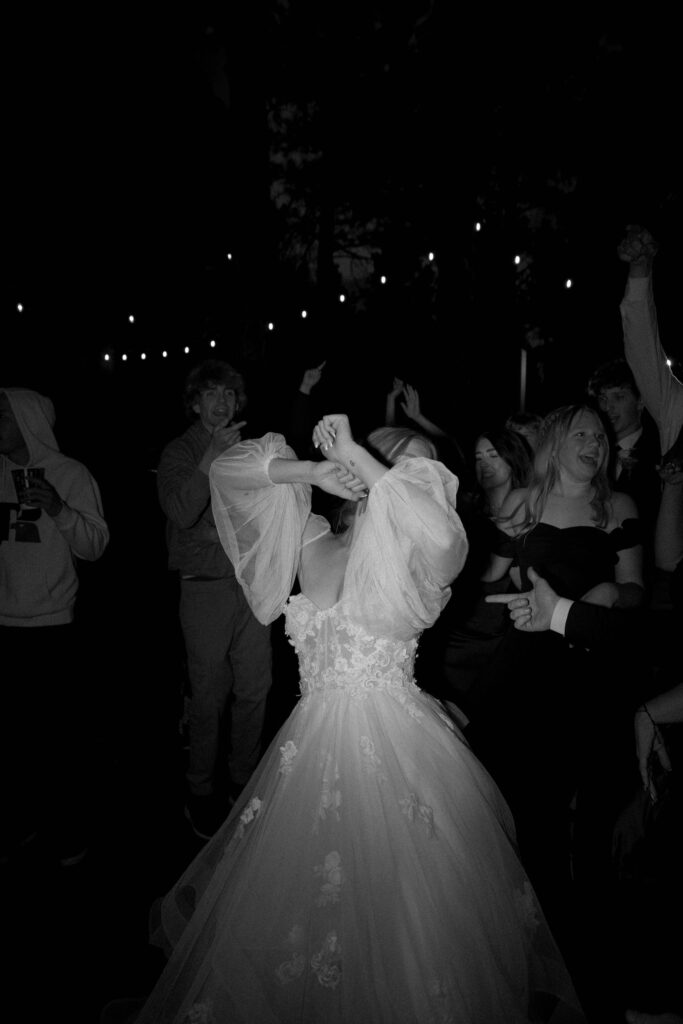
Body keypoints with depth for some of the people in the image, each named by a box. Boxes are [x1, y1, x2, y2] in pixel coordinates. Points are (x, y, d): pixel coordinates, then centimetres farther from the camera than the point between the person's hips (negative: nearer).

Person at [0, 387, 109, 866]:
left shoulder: (70, 474, -3)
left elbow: (96, 546, -8)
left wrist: (60, 510, -21)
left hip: (54, 627, -3)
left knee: (64, 734, 4)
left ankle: (70, 830, 22)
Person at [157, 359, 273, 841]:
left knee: (255, 688, 9)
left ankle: (244, 780, 28)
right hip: (206, 588, -4)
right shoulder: (179, 453, 0)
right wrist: (212, 456, -20)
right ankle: (203, 792, 21)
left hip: (253, 582, 4)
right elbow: (181, 512, -18)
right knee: (210, 695, 2)